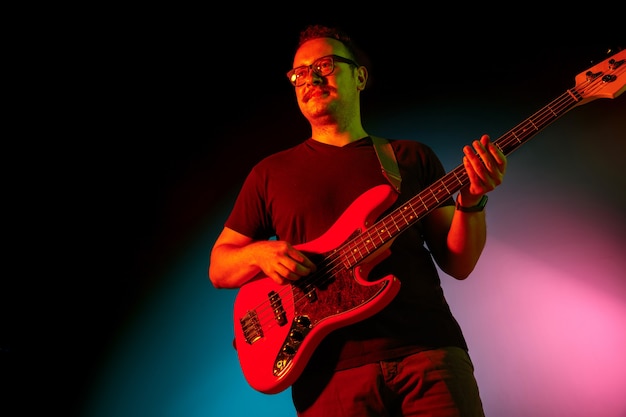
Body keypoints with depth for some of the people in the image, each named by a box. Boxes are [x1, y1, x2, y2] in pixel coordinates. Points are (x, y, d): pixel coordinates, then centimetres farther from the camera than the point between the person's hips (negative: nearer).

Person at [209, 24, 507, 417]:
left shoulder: (414, 157, 10)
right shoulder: (271, 172, 10)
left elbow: (458, 264, 7)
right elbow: (218, 266, 12)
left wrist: (471, 201, -10)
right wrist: (259, 252, -9)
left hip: (429, 350, 1)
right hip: (332, 370, 0)